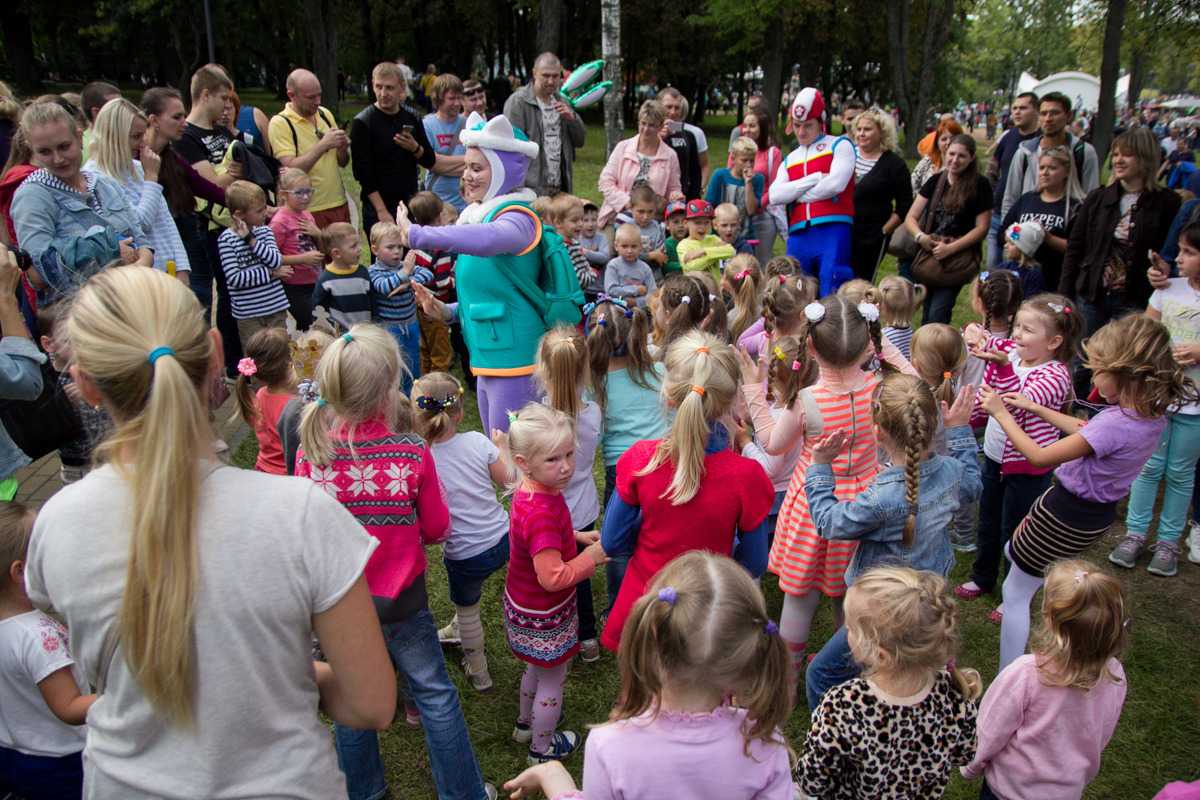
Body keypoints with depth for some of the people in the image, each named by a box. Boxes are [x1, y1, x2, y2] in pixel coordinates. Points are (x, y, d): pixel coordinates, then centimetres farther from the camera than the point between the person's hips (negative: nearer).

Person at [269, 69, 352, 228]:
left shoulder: (325, 114, 11)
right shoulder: (279, 123, -8)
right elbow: (291, 168, -18)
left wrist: (342, 149, -7)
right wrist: (323, 144, -21)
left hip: (339, 205, 6)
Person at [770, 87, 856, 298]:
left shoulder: (840, 145, 10)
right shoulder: (790, 159, 23)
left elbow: (836, 184, -8)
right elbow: (775, 195, 4)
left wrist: (796, 195, 3)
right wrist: (816, 178, -2)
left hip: (832, 232, -4)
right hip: (798, 235, 5)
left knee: (832, 295, -14)